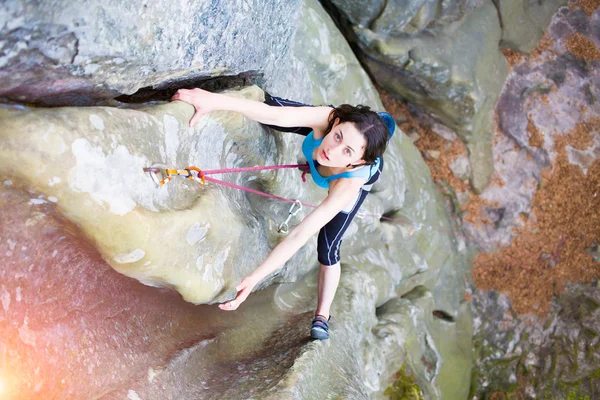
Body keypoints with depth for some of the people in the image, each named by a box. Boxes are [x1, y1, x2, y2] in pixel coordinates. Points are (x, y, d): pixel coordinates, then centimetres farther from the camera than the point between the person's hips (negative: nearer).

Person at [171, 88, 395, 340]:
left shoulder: (350, 185, -49)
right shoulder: (327, 119, -46)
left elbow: (300, 235, -50)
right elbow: (274, 114, -60)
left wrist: (254, 279, -54)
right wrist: (216, 100, -74)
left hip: (358, 175, -2)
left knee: (328, 249, 0)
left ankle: (322, 316, 23)